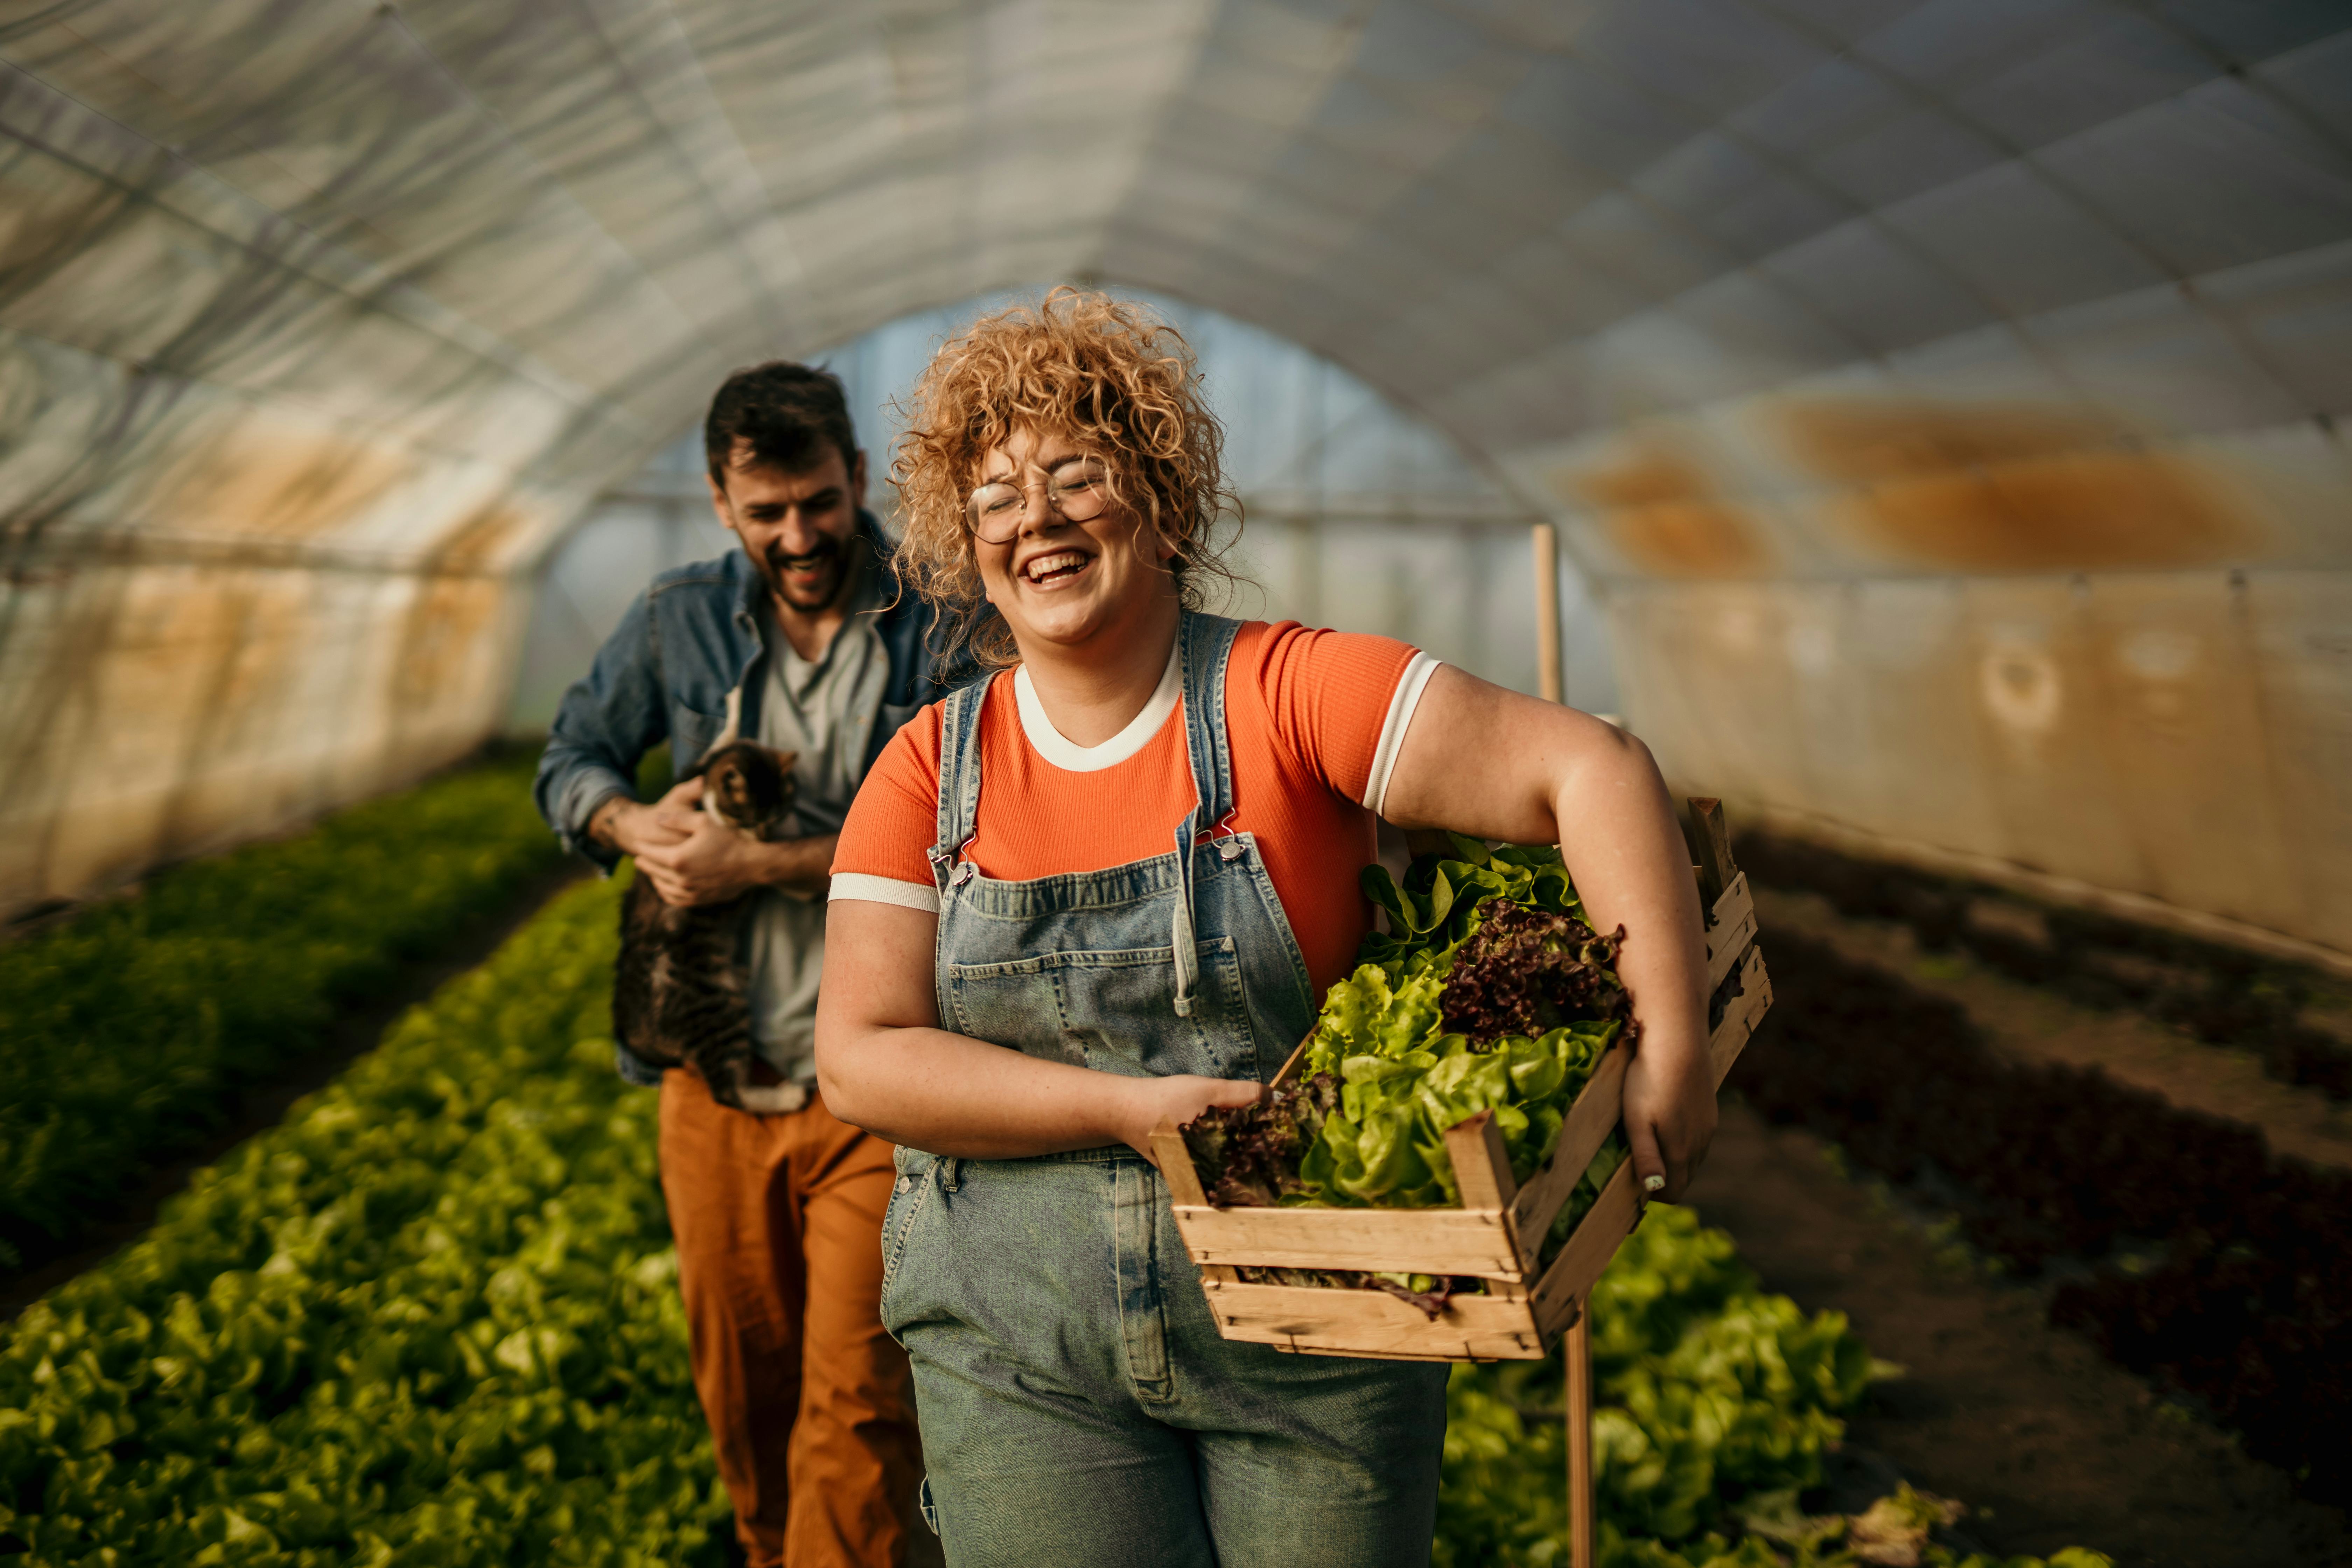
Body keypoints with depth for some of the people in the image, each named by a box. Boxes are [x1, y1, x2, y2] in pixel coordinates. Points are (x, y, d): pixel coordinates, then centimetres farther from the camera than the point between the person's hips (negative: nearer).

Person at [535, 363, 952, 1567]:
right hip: (718, 1077, 4)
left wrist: (758, 863, -17)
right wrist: (637, 823, -5)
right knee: (741, 1385, 17)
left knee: (855, 1404, -6)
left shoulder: (943, 628, -5)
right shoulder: (679, 622, 7)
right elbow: (571, 758, 18)